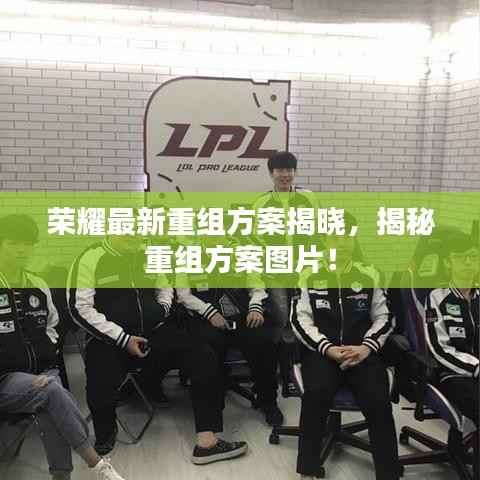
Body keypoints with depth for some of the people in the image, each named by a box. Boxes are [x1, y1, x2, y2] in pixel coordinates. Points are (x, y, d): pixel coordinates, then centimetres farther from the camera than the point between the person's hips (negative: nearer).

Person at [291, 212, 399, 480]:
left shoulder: (371, 274, 8)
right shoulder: (309, 275, 3)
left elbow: (384, 318, 10)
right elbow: (301, 320, 0)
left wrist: (366, 348, -8)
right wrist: (328, 349, -13)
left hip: (362, 351, 1)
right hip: (322, 351, -1)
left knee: (378, 400, -24)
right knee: (317, 392, -29)